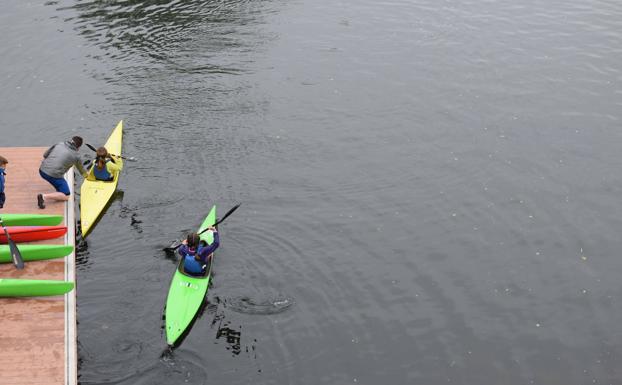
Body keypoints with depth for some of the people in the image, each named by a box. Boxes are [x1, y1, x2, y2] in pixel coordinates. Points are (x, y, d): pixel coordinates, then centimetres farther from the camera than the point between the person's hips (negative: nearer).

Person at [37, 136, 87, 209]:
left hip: (42, 171, 6)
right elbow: (81, 168, 23)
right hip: (54, 175, -6)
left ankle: (59, 191, 25)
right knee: (66, 196, 1)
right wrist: (86, 175, 44)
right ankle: (44, 197, -16)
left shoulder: (59, 144, 11)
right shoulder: (76, 156, 4)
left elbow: (45, 155, 17)